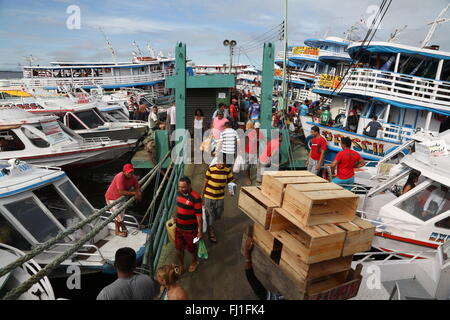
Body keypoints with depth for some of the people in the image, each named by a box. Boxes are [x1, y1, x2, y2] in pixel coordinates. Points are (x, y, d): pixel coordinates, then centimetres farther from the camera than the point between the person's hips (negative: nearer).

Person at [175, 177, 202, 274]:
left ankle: (194, 262, 48)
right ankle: (181, 266, 41)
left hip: (190, 230, -5)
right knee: (179, 248, 17)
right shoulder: (179, 193, -5)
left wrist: (200, 231, -17)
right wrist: (175, 219, 20)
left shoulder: (195, 198, -25)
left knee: (192, 248, 18)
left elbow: (199, 216, -20)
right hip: (178, 228, 5)